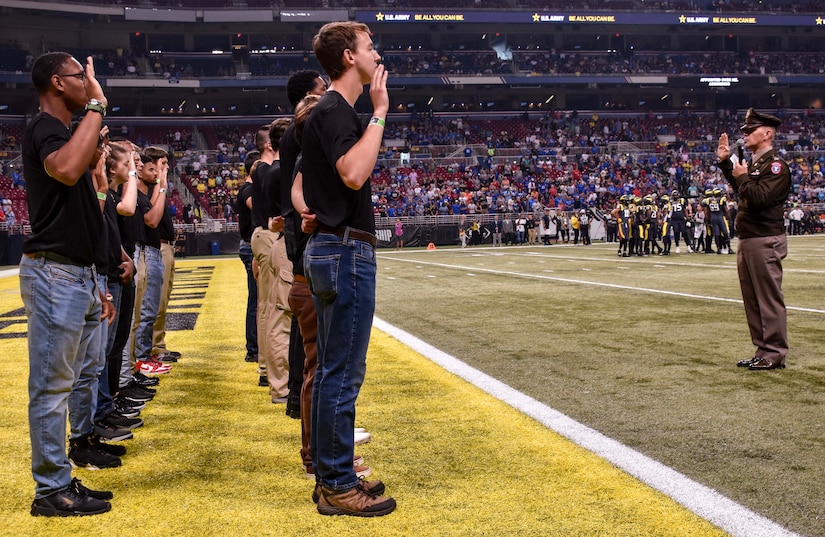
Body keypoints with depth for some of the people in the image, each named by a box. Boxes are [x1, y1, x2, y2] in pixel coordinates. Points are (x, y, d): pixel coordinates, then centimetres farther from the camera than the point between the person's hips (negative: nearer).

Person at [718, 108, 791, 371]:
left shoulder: (775, 164, -12)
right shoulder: (754, 163, 16)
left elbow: (761, 197, -24)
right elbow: (741, 189, 31)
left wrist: (742, 177, -11)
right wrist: (725, 162, 23)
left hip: (765, 241, -10)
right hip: (747, 241, 10)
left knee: (769, 298, -4)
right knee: (752, 299, 13)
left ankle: (775, 354, 2)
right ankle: (762, 351, 22)